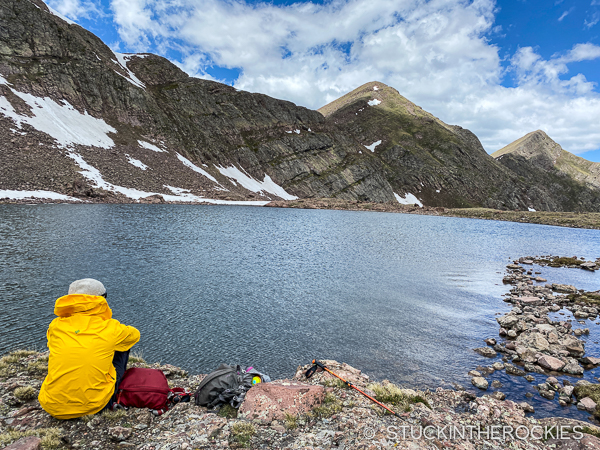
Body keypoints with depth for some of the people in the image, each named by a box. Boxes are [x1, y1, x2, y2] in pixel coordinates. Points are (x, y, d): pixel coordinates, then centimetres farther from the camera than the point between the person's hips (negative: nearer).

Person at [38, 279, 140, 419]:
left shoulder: (56, 326, -3)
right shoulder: (110, 329, -10)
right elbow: (135, 335, 13)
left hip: (53, 407, 4)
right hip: (94, 406, -3)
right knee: (122, 346, 16)